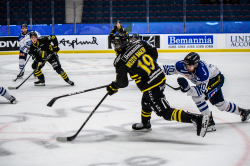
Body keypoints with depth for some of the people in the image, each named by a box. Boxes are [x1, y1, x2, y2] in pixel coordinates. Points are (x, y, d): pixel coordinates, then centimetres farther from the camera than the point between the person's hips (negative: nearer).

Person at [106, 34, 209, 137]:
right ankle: (145, 124, 53)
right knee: (146, 101, 32)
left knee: (166, 112, -6)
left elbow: (123, 83, -2)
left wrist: (113, 87, 19)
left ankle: (197, 119, -18)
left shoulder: (120, 62, -9)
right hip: (160, 76, 8)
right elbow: (154, 53, 14)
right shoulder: (138, 43, 4)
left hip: (150, 87, -8)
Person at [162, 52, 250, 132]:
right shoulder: (182, 65, -28)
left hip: (216, 78, -8)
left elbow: (200, 90, -41)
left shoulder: (203, 73, -42)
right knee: (220, 104, 20)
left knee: (197, 96, -30)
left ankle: (209, 121, -22)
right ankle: (242, 112, 44)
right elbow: (169, 69, -19)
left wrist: (187, 88, -55)